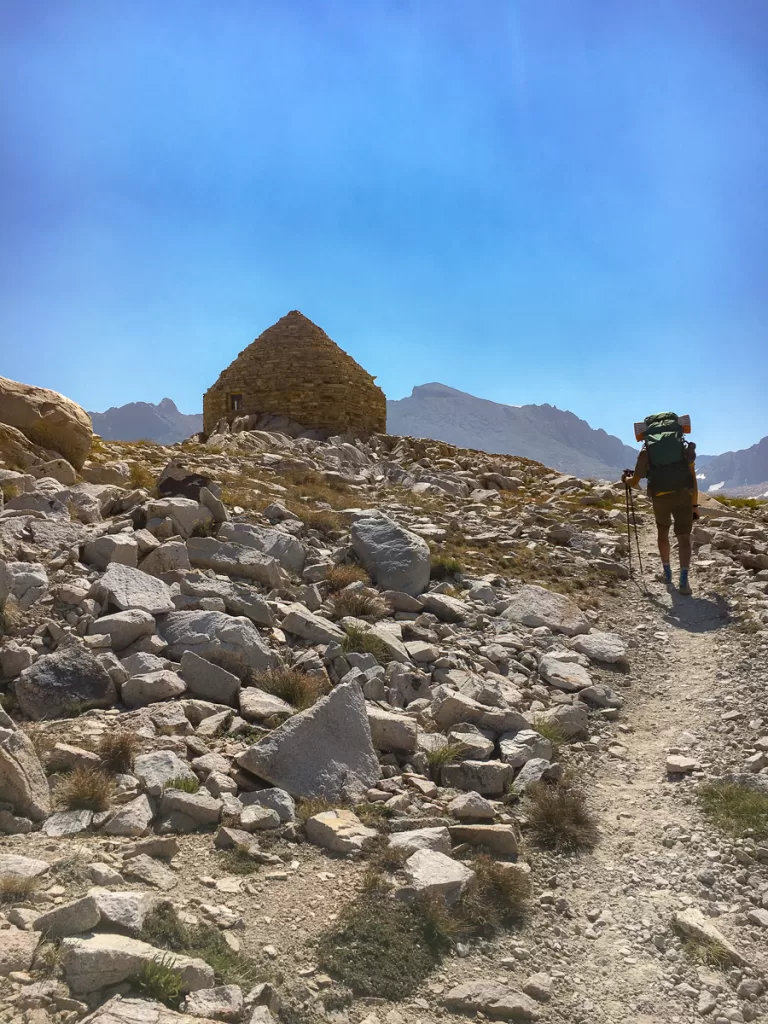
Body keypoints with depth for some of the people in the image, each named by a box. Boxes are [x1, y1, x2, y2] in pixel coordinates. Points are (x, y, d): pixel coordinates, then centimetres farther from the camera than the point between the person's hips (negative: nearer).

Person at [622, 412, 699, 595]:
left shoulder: (647, 449, 10)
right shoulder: (685, 446, 14)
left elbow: (635, 481, 6)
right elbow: (693, 478, 12)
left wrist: (625, 479, 30)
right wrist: (695, 505, 19)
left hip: (660, 496, 0)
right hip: (683, 495, 0)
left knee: (662, 532, 24)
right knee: (684, 537, 2)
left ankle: (667, 572, 28)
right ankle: (684, 580, -13)